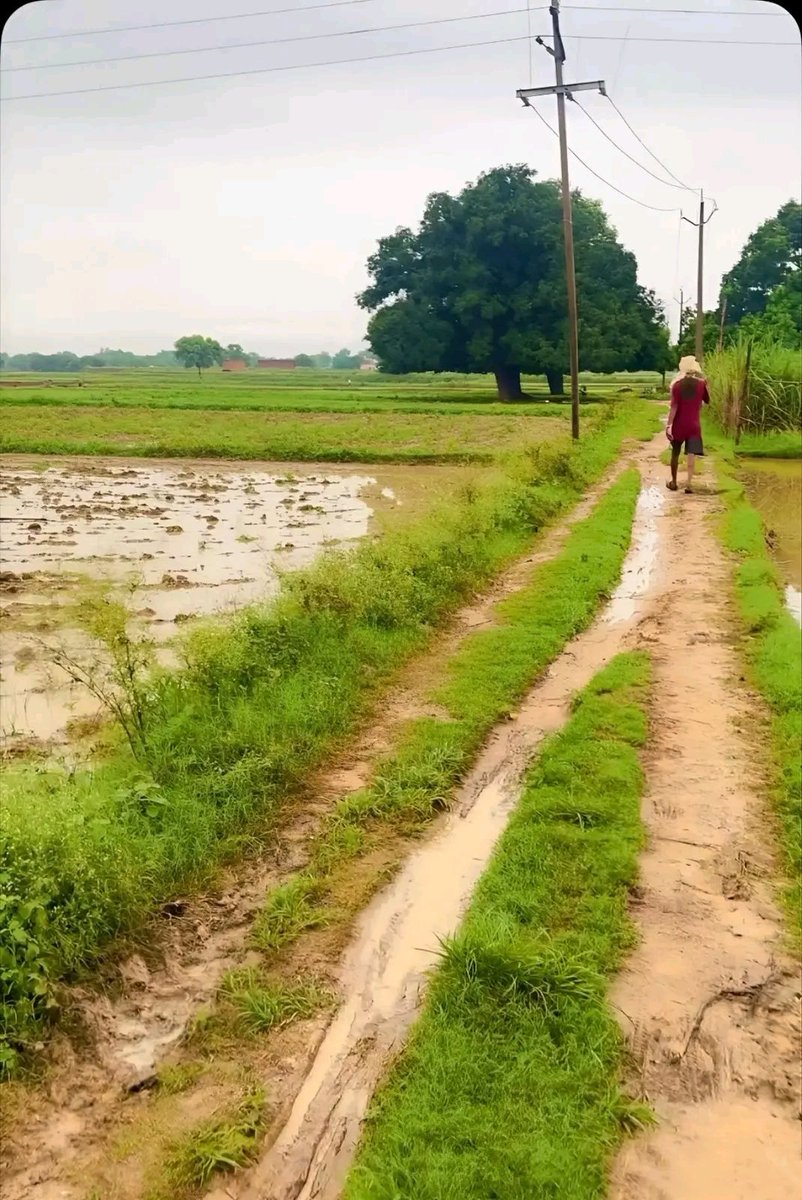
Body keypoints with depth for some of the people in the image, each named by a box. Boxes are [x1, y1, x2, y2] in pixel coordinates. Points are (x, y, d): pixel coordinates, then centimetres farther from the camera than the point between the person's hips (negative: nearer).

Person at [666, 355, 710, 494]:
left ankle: (673, 482, 24)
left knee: (675, 453, 15)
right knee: (692, 454, -5)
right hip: (694, 424, 0)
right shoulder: (701, 382, -3)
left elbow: (674, 406, -12)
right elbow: (707, 401, 11)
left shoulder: (677, 384, -6)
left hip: (679, 424, 0)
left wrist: (669, 425, -13)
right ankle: (689, 483, -16)